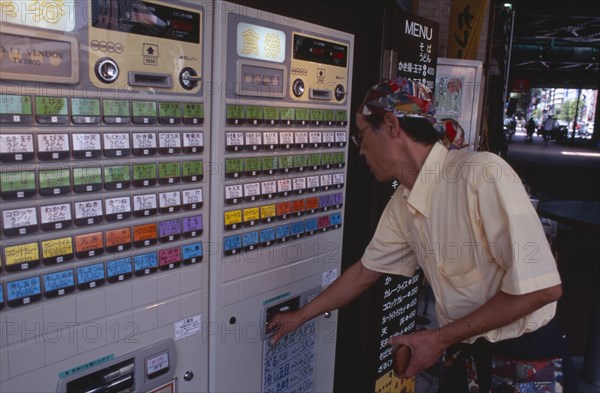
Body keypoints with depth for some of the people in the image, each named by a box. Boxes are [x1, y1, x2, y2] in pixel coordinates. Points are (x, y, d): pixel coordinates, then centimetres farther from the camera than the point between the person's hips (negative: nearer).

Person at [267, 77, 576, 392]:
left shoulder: (482, 173, -25)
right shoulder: (401, 204, -1)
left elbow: (542, 287, -26)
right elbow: (364, 272, 11)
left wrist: (440, 338, -18)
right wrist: (301, 316, 18)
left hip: (525, 353, -6)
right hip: (465, 352, 6)